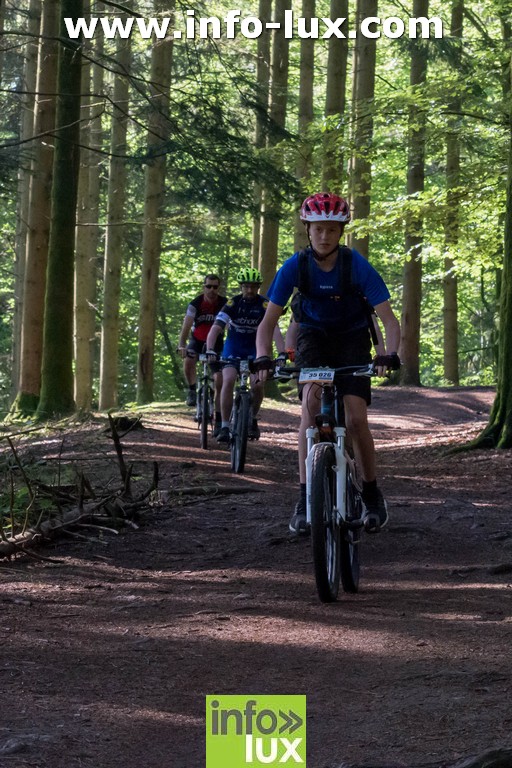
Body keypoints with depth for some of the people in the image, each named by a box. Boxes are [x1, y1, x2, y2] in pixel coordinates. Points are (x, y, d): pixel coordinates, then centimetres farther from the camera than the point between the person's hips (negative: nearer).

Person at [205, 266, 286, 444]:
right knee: (228, 381, -23)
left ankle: (253, 419, 10)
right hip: (233, 348, 0)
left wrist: (282, 353, -41)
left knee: (257, 385, -18)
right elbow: (216, 328, -26)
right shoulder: (233, 303, -17)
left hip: (255, 349, 0)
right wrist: (210, 350, -42)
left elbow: (274, 329, -27)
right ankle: (225, 426, -17)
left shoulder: (264, 304, -17)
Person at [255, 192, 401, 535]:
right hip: (314, 335, 1)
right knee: (311, 404, -24)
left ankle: (372, 494, 9)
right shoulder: (295, 267, -20)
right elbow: (268, 322, -18)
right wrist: (263, 357, -37)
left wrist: (390, 354, -44)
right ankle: (305, 499, -22)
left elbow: (389, 319, -25)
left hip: (352, 338, -1)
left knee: (356, 419, -14)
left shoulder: (358, 266, -24)